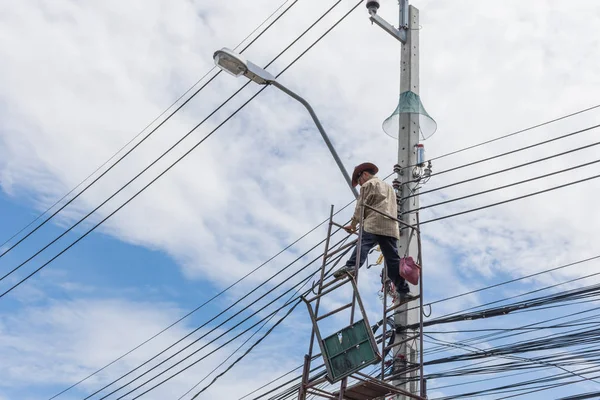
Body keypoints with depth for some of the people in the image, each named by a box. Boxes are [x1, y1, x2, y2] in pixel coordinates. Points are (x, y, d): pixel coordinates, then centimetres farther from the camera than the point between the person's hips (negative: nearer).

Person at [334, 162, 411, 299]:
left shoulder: (368, 184, 13)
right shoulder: (389, 187, 36)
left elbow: (361, 207, 7)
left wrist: (353, 224, 15)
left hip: (374, 224, -6)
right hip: (391, 227, 6)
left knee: (363, 245, -23)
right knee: (393, 260, 3)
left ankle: (350, 267, -48)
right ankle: (403, 290, -3)